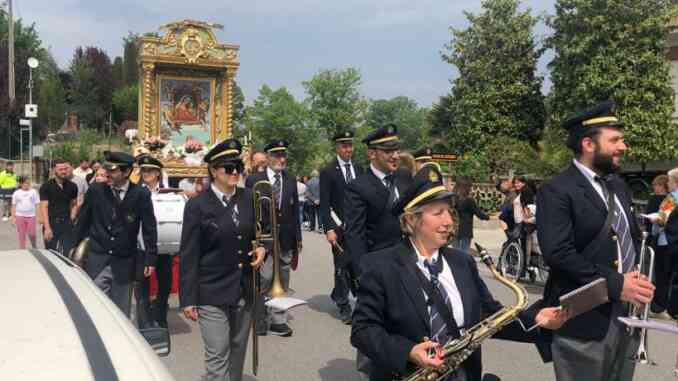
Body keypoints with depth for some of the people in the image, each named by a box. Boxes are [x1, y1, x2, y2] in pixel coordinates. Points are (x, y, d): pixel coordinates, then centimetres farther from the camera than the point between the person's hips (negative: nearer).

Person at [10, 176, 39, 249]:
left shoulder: (33, 192, 1)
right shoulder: (16, 193, 4)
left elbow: (37, 205, 3)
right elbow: (14, 206, 8)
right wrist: (13, 217, 4)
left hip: (31, 216, -1)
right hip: (20, 216, 1)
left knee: (31, 234, -4)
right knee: (21, 235, 7)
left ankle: (34, 246, 22)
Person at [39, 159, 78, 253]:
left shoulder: (72, 186, 6)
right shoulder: (46, 187, -3)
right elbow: (44, 207, -8)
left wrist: (72, 218, -2)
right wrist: (47, 228, -16)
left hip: (67, 223, 2)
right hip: (51, 223, -2)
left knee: (69, 253, -3)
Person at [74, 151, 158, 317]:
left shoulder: (141, 194, -5)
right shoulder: (95, 190, -2)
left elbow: (149, 228, -3)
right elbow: (83, 222, 7)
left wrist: (150, 259, -5)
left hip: (124, 264, 0)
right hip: (97, 261, 0)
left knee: (121, 313, 11)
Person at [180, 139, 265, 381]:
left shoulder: (249, 198, 3)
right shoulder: (197, 205, -9)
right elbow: (188, 256, -8)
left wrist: (262, 248, -5)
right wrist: (188, 299, -9)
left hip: (244, 291, 5)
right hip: (212, 293, -4)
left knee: (237, 352, 17)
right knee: (217, 357, -3)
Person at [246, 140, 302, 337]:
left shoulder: (290, 180, 11)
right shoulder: (254, 180, -2)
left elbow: (295, 211, 12)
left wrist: (297, 238, 10)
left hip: (285, 239, 4)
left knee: (281, 282, 9)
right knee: (263, 280, -2)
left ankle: (278, 320, 19)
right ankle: (259, 321, 12)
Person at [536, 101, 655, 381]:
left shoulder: (618, 186, 14)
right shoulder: (557, 191, -13)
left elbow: (633, 237, 21)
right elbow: (557, 253, -22)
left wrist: (639, 279, 2)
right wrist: (614, 284, -20)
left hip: (627, 315, 8)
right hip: (583, 320, -7)